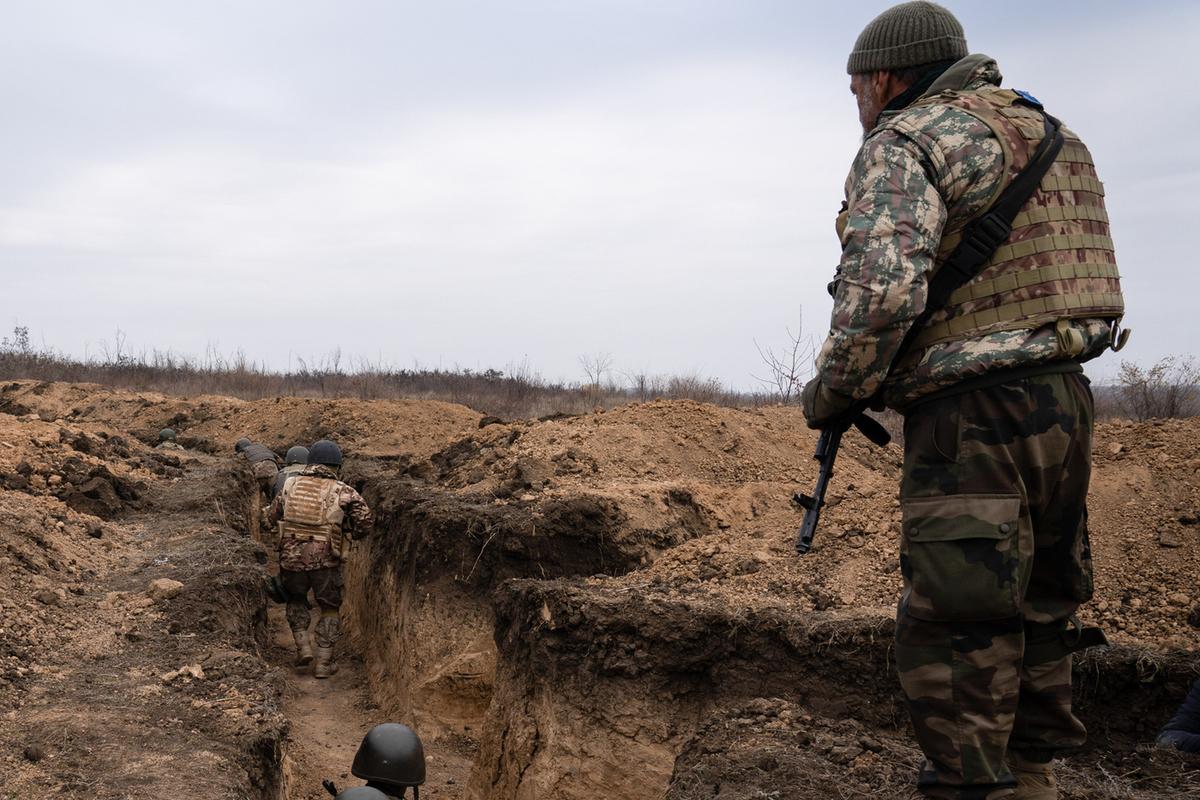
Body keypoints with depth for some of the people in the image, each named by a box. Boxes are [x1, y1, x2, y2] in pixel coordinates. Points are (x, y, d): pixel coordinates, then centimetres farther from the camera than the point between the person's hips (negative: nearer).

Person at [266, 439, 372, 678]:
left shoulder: (290, 485, 7)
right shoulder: (343, 492, 0)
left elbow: (271, 516, 14)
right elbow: (365, 521, -4)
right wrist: (353, 534, 17)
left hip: (291, 557, 2)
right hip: (325, 560, -2)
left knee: (296, 600, 28)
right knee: (329, 608, 17)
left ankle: (303, 647, 15)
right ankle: (323, 662, 14)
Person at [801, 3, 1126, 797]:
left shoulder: (905, 142, -6)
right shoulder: (1047, 132, 21)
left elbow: (880, 289, -20)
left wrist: (833, 392, -6)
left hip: (974, 418, -9)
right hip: (1067, 402, 9)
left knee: (953, 635, -6)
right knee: (1037, 619, 16)